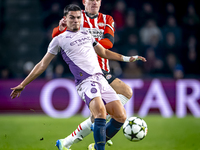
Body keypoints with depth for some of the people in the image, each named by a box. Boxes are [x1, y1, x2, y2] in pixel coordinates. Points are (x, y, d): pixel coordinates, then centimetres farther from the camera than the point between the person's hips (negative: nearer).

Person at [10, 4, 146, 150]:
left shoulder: (87, 35, 23)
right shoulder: (60, 40, 8)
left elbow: (104, 52, 36)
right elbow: (42, 65, 12)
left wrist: (127, 58, 32)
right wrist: (22, 85, 10)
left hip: (101, 80, 6)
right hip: (85, 82, -6)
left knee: (121, 117, -7)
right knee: (100, 111, -32)